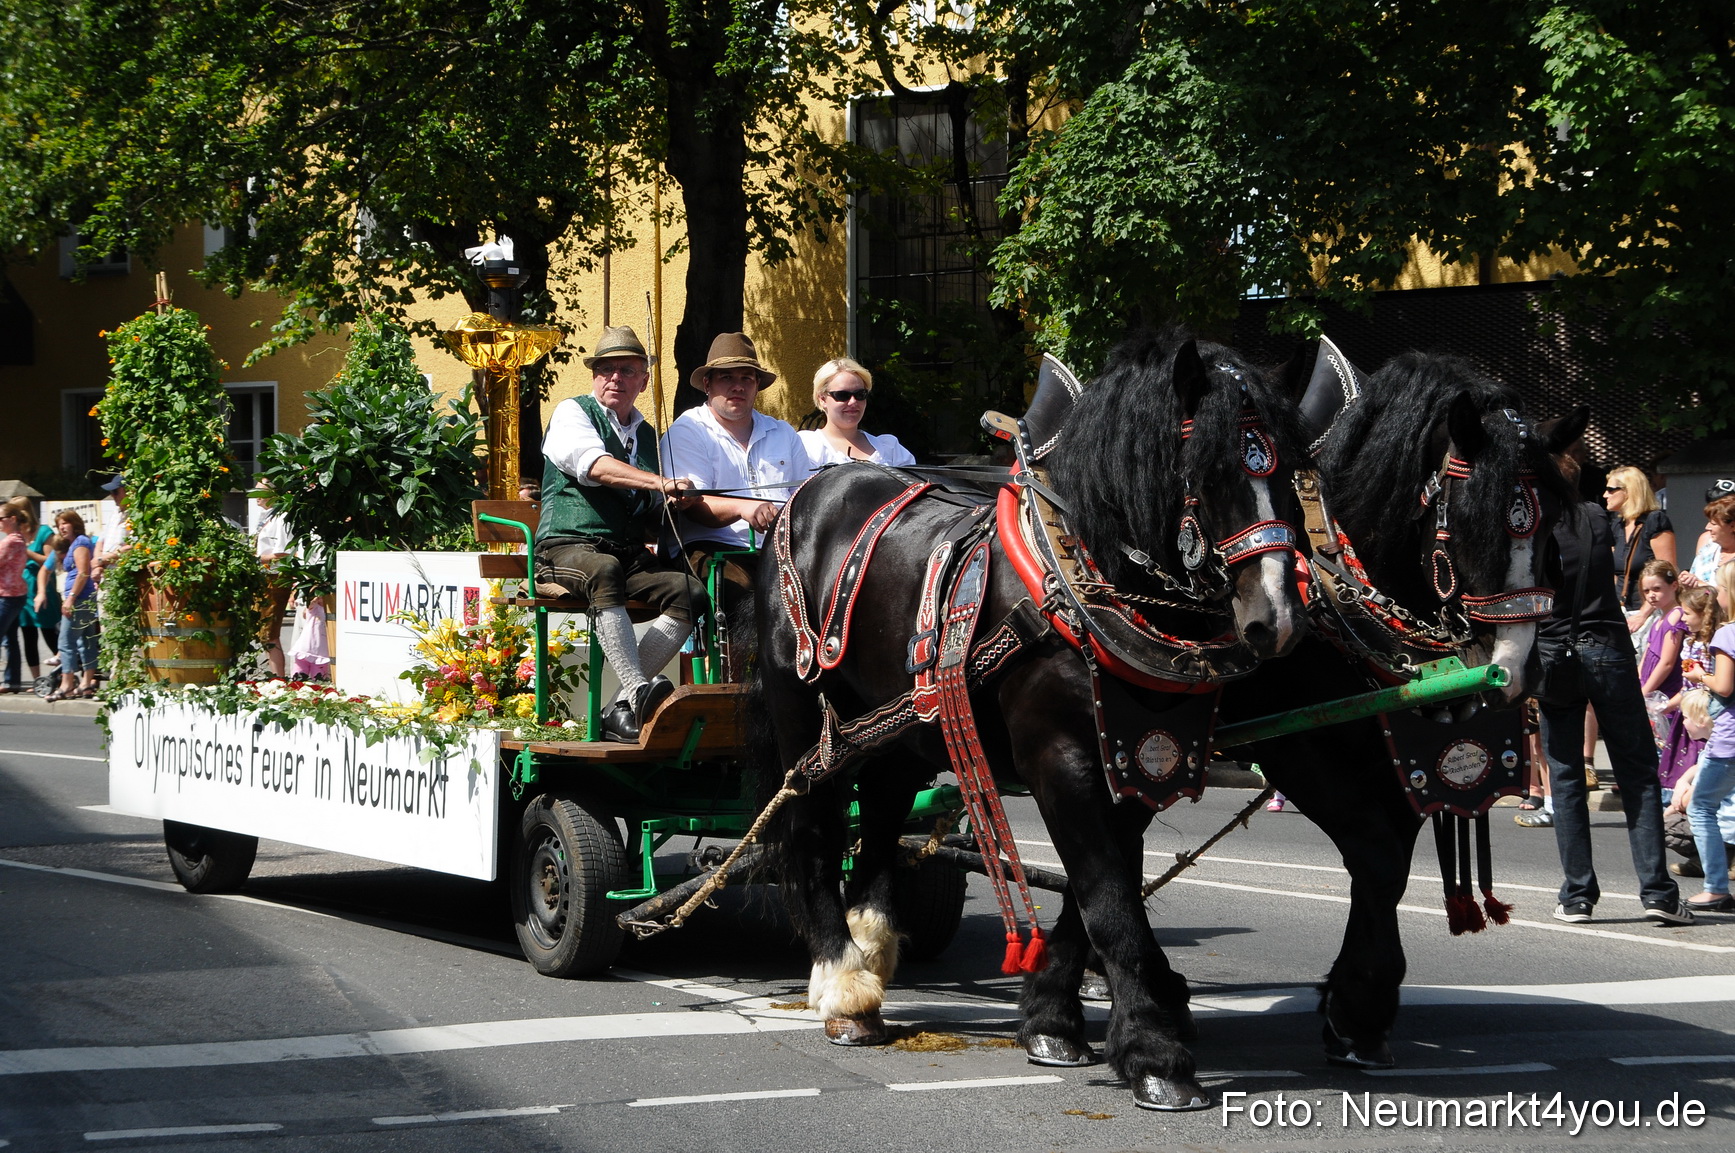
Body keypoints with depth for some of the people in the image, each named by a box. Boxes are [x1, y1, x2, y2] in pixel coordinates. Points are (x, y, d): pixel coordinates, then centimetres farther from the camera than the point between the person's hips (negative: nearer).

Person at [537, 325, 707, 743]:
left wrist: (674, 504, 9)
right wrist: (660, 482, -29)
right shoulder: (572, 413, 7)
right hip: (569, 548, -6)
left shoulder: (648, 436, 25)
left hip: (632, 554, 6)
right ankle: (639, 690, -52)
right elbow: (595, 466, -16)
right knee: (604, 571, -40)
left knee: (691, 593, -24)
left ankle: (621, 710, -27)